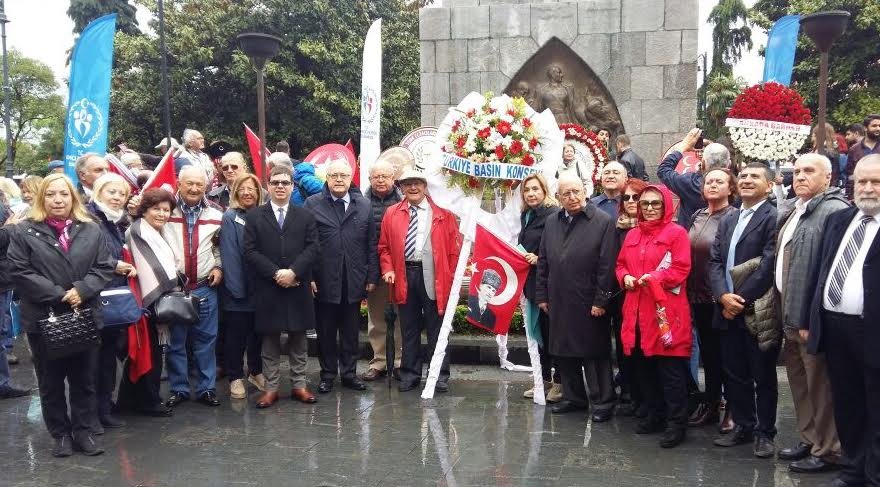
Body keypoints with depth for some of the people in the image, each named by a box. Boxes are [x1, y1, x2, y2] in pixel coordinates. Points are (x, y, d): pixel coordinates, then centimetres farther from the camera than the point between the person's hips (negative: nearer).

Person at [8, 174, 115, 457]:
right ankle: (61, 434, 22)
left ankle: (83, 431, 22)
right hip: (43, 319, -1)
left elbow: (104, 268, 2)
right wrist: (59, 295, -15)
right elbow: (20, 272, -8)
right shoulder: (25, 232, -2)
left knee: (84, 379, 9)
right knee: (51, 381, 9)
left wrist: (81, 290, -15)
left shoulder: (91, 230, 4)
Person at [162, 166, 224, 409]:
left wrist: (218, 266, 5)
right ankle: (178, 389, 19)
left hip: (205, 287, 2)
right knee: (175, 341, 7)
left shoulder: (215, 215, 7)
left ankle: (207, 388, 17)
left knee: (206, 339, 7)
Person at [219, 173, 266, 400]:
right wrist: (236, 287, -18)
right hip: (238, 288, -4)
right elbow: (229, 255, -12)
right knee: (236, 334, 5)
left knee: (257, 331, 14)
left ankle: (256, 372, 30)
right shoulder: (230, 218, -6)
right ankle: (235, 378, 16)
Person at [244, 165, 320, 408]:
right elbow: (250, 251, -3)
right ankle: (271, 388, 14)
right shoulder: (254, 216, 5)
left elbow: (313, 248, -1)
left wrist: (293, 272, -15)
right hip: (267, 288, -1)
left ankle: (299, 385, 17)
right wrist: (275, 273, -14)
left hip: (298, 288, 1)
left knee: (298, 339, 8)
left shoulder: (305, 216, 9)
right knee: (270, 340, 6)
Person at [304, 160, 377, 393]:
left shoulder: (364, 206, 7)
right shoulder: (312, 204, 1)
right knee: (326, 332, 8)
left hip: (354, 281, 2)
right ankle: (327, 374, 21)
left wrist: (372, 276, 2)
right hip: (324, 280, -2)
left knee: (351, 331, 11)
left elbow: (372, 244, 6)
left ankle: (349, 373, 23)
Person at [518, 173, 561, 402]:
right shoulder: (526, 216, 14)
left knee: (552, 330, -1)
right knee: (539, 331, 15)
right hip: (532, 282, 8)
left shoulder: (553, 214, -13)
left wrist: (539, 259, -22)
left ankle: (558, 382, 11)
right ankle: (545, 379, 26)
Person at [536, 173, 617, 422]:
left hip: (589, 304, -6)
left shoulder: (603, 221, -7)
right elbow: (543, 261, 14)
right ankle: (573, 397, 28)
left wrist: (600, 300, -13)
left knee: (595, 353, 3)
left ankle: (602, 402, 14)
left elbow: (606, 265, -11)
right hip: (559, 301, 6)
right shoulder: (552, 222, 11)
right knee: (563, 351, 13)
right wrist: (542, 295, 9)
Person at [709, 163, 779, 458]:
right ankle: (743, 426, 26)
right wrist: (723, 296, -9)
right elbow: (715, 261, 8)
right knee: (734, 374, 13)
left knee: (763, 376, 6)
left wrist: (742, 300, -16)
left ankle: (765, 433, 18)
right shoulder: (728, 221, 16)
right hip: (728, 310, 6)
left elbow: (769, 264, -16)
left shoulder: (774, 217, -7)